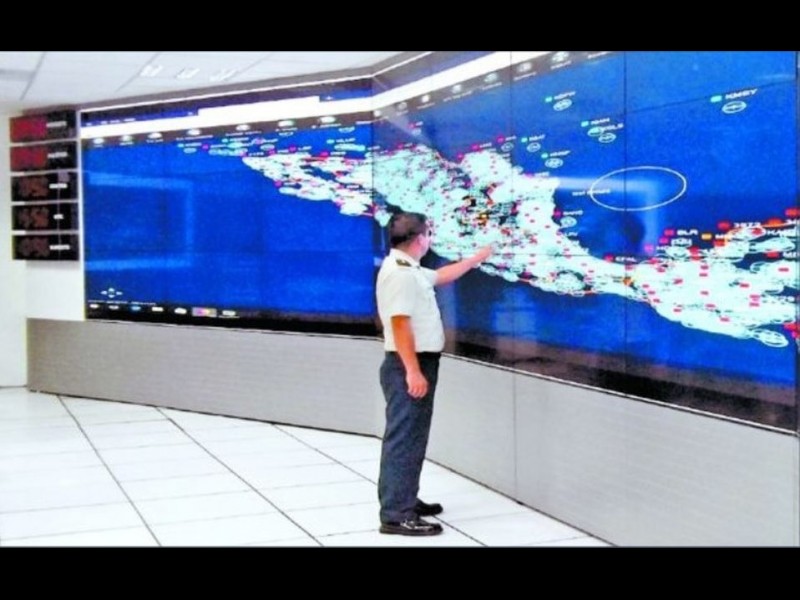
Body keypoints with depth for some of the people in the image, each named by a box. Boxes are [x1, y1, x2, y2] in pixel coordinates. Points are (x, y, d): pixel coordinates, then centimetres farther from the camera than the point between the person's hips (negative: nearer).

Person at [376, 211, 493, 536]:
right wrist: (413, 371, -27)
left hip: (418, 363, 11)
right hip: (409, 366, -11)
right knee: (404, 438, -8)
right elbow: (400, 324, -24)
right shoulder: (399, 272, -18)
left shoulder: (410, 269, 14)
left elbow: (441, 275, 34)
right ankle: (396, 515, -5)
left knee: (412, 437, 17)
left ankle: (404, 500, 28)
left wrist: (476, 259, 41)